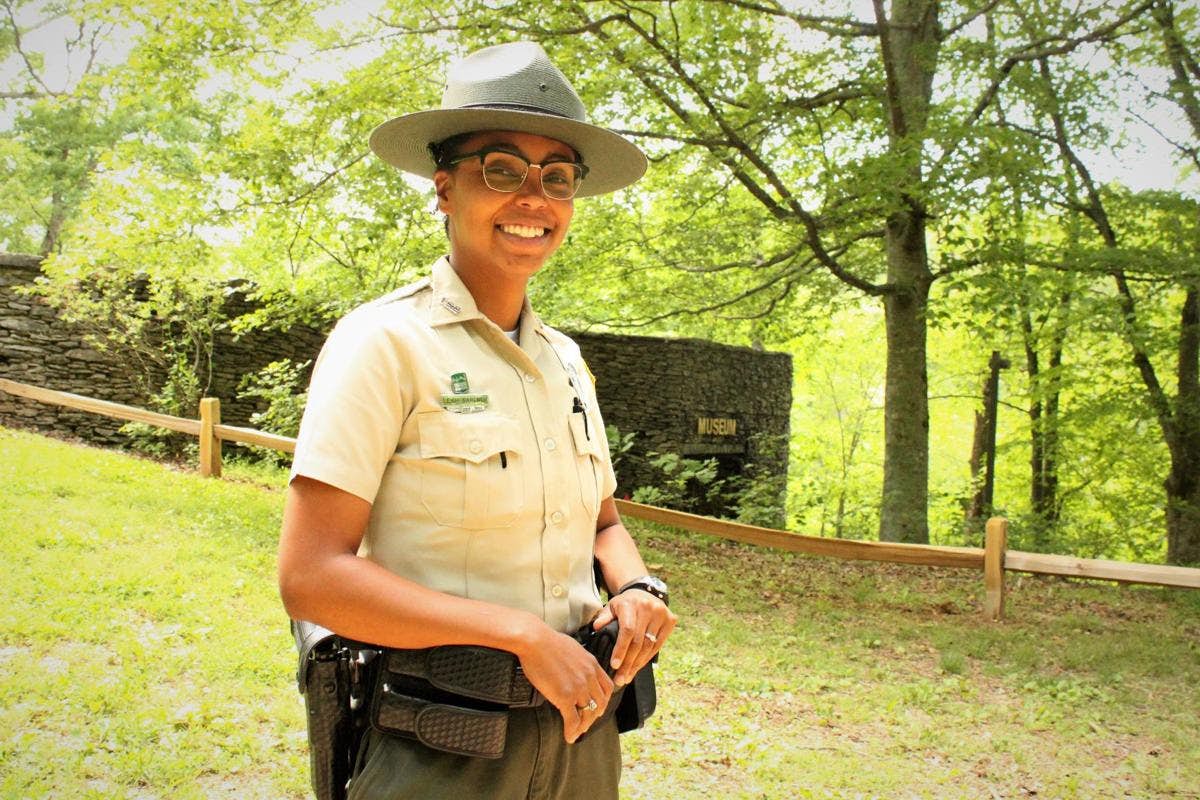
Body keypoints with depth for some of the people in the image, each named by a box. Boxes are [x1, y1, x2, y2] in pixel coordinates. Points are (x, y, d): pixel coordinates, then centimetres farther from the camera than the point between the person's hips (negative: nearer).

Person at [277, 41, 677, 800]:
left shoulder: (565, 360, 8)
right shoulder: (387, 342, -12)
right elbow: (311, 577, -18)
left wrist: (637, 588, -5)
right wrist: (522, 633, -21)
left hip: (581, 730, 7)